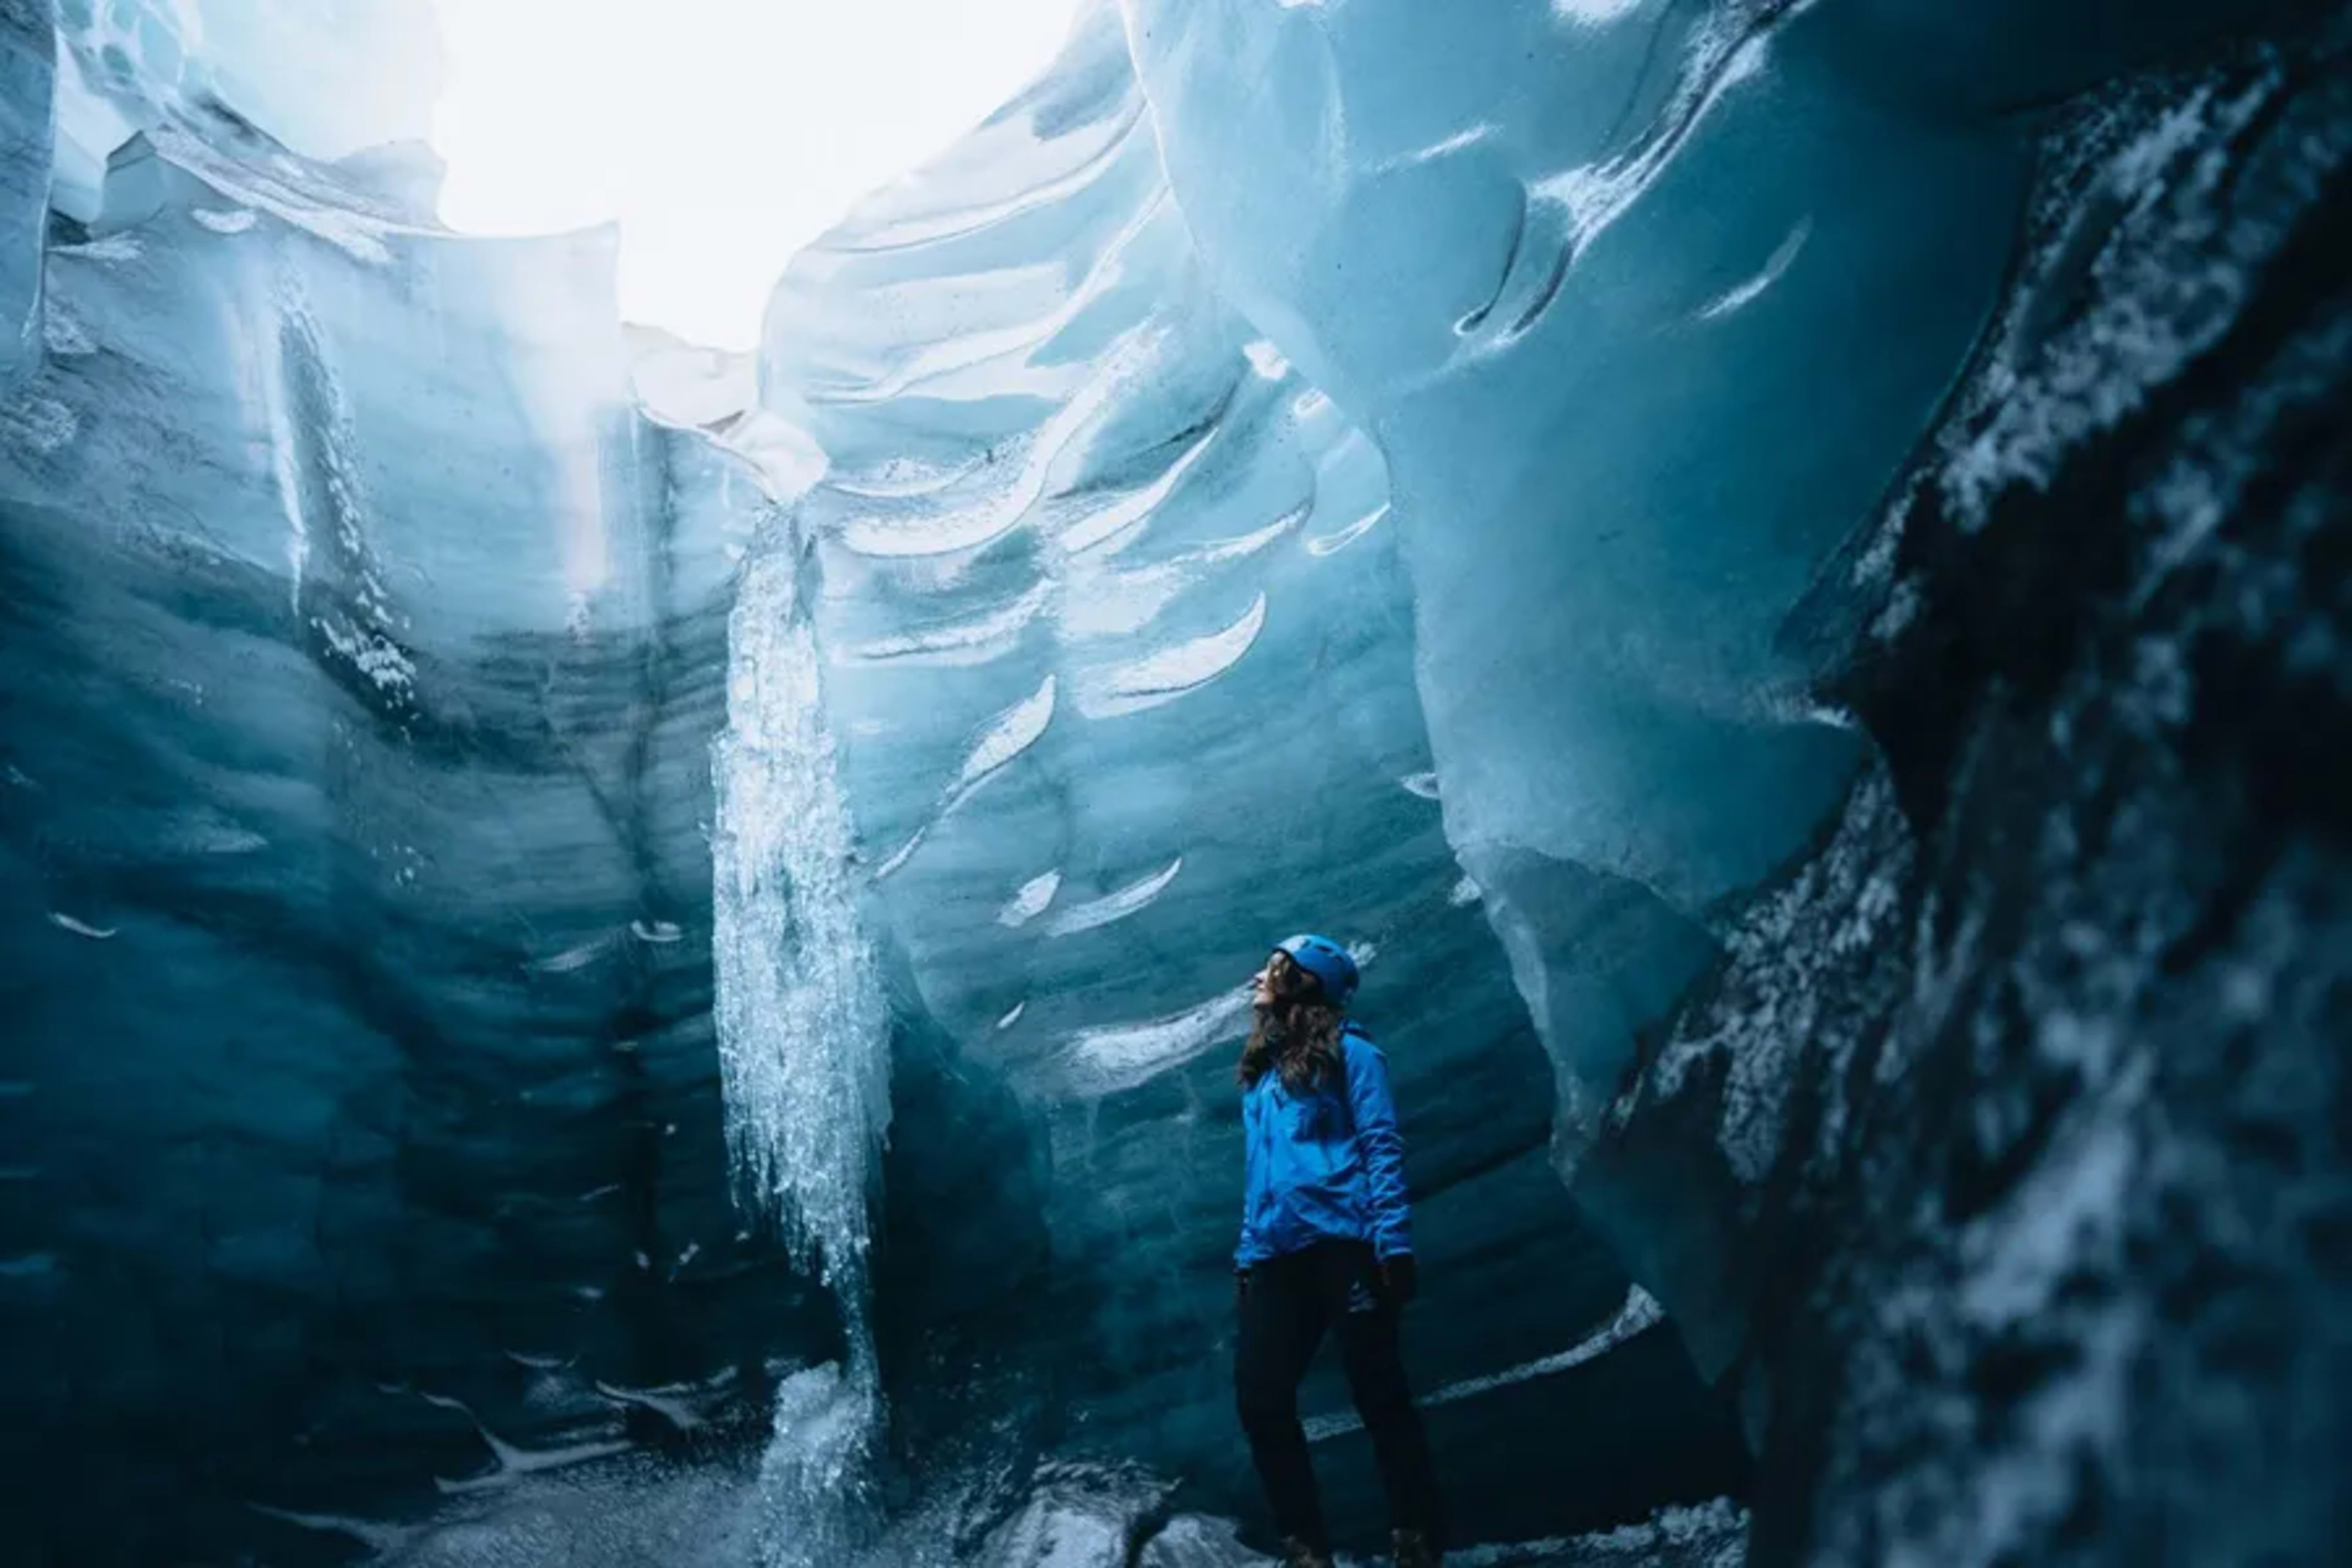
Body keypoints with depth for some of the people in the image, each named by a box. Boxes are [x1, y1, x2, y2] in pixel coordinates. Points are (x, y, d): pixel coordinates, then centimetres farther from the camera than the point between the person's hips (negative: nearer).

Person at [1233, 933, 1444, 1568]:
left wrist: (1393, 1242, -15)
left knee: (1379, 1396, -3)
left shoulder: (1346, 1049, 4)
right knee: (1260, 1400, -3)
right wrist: (1246, 1255, 15)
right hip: (1276, 1258, 6)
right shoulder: (1259, 1069, 23)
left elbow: (1381, 1147, -4)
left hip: (1343, 1244, -6)